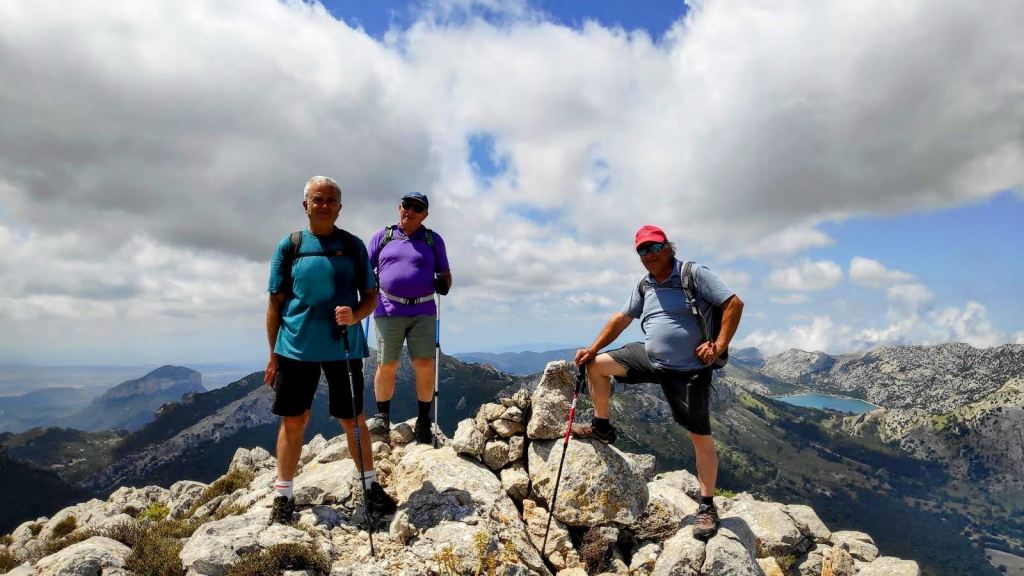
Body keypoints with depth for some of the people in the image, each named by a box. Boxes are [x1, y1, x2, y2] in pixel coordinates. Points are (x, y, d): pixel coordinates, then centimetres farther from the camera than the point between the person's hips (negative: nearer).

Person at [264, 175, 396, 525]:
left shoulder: (353, 246, 5)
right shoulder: (290, 246, 3)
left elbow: (371, 296, 7)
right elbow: (276, 302, 5)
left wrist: (355, 315, -15)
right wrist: (273, 354, 4)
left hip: (344, 347, 1)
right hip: (296, 347, 0)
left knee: (353, 419, 9)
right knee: (293, 420, 6)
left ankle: (370, 484, 25)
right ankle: (284, 495, 21)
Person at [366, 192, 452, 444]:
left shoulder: (433, 239, 13)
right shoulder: (382, 236, 13)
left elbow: (445, 273, 16)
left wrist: (444, 283, -5)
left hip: (423, 311, 0)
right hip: (388, 310, 0)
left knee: (425, 365, -6)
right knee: (387, 366, 2)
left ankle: (423, 421, 10)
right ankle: (382, 415, 24)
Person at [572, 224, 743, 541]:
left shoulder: (694, 275, -11)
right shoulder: (643, 286, 8)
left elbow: (734, 304, -14)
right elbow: (621, 319, 15)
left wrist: (719, 346, -20)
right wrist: (592, 349, 9)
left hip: (688, 370, -6)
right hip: (650, 358, 6)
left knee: (701, 437, -2)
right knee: (596, 364, 3)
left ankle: (708, 507, 13)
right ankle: (601, 427, 21)